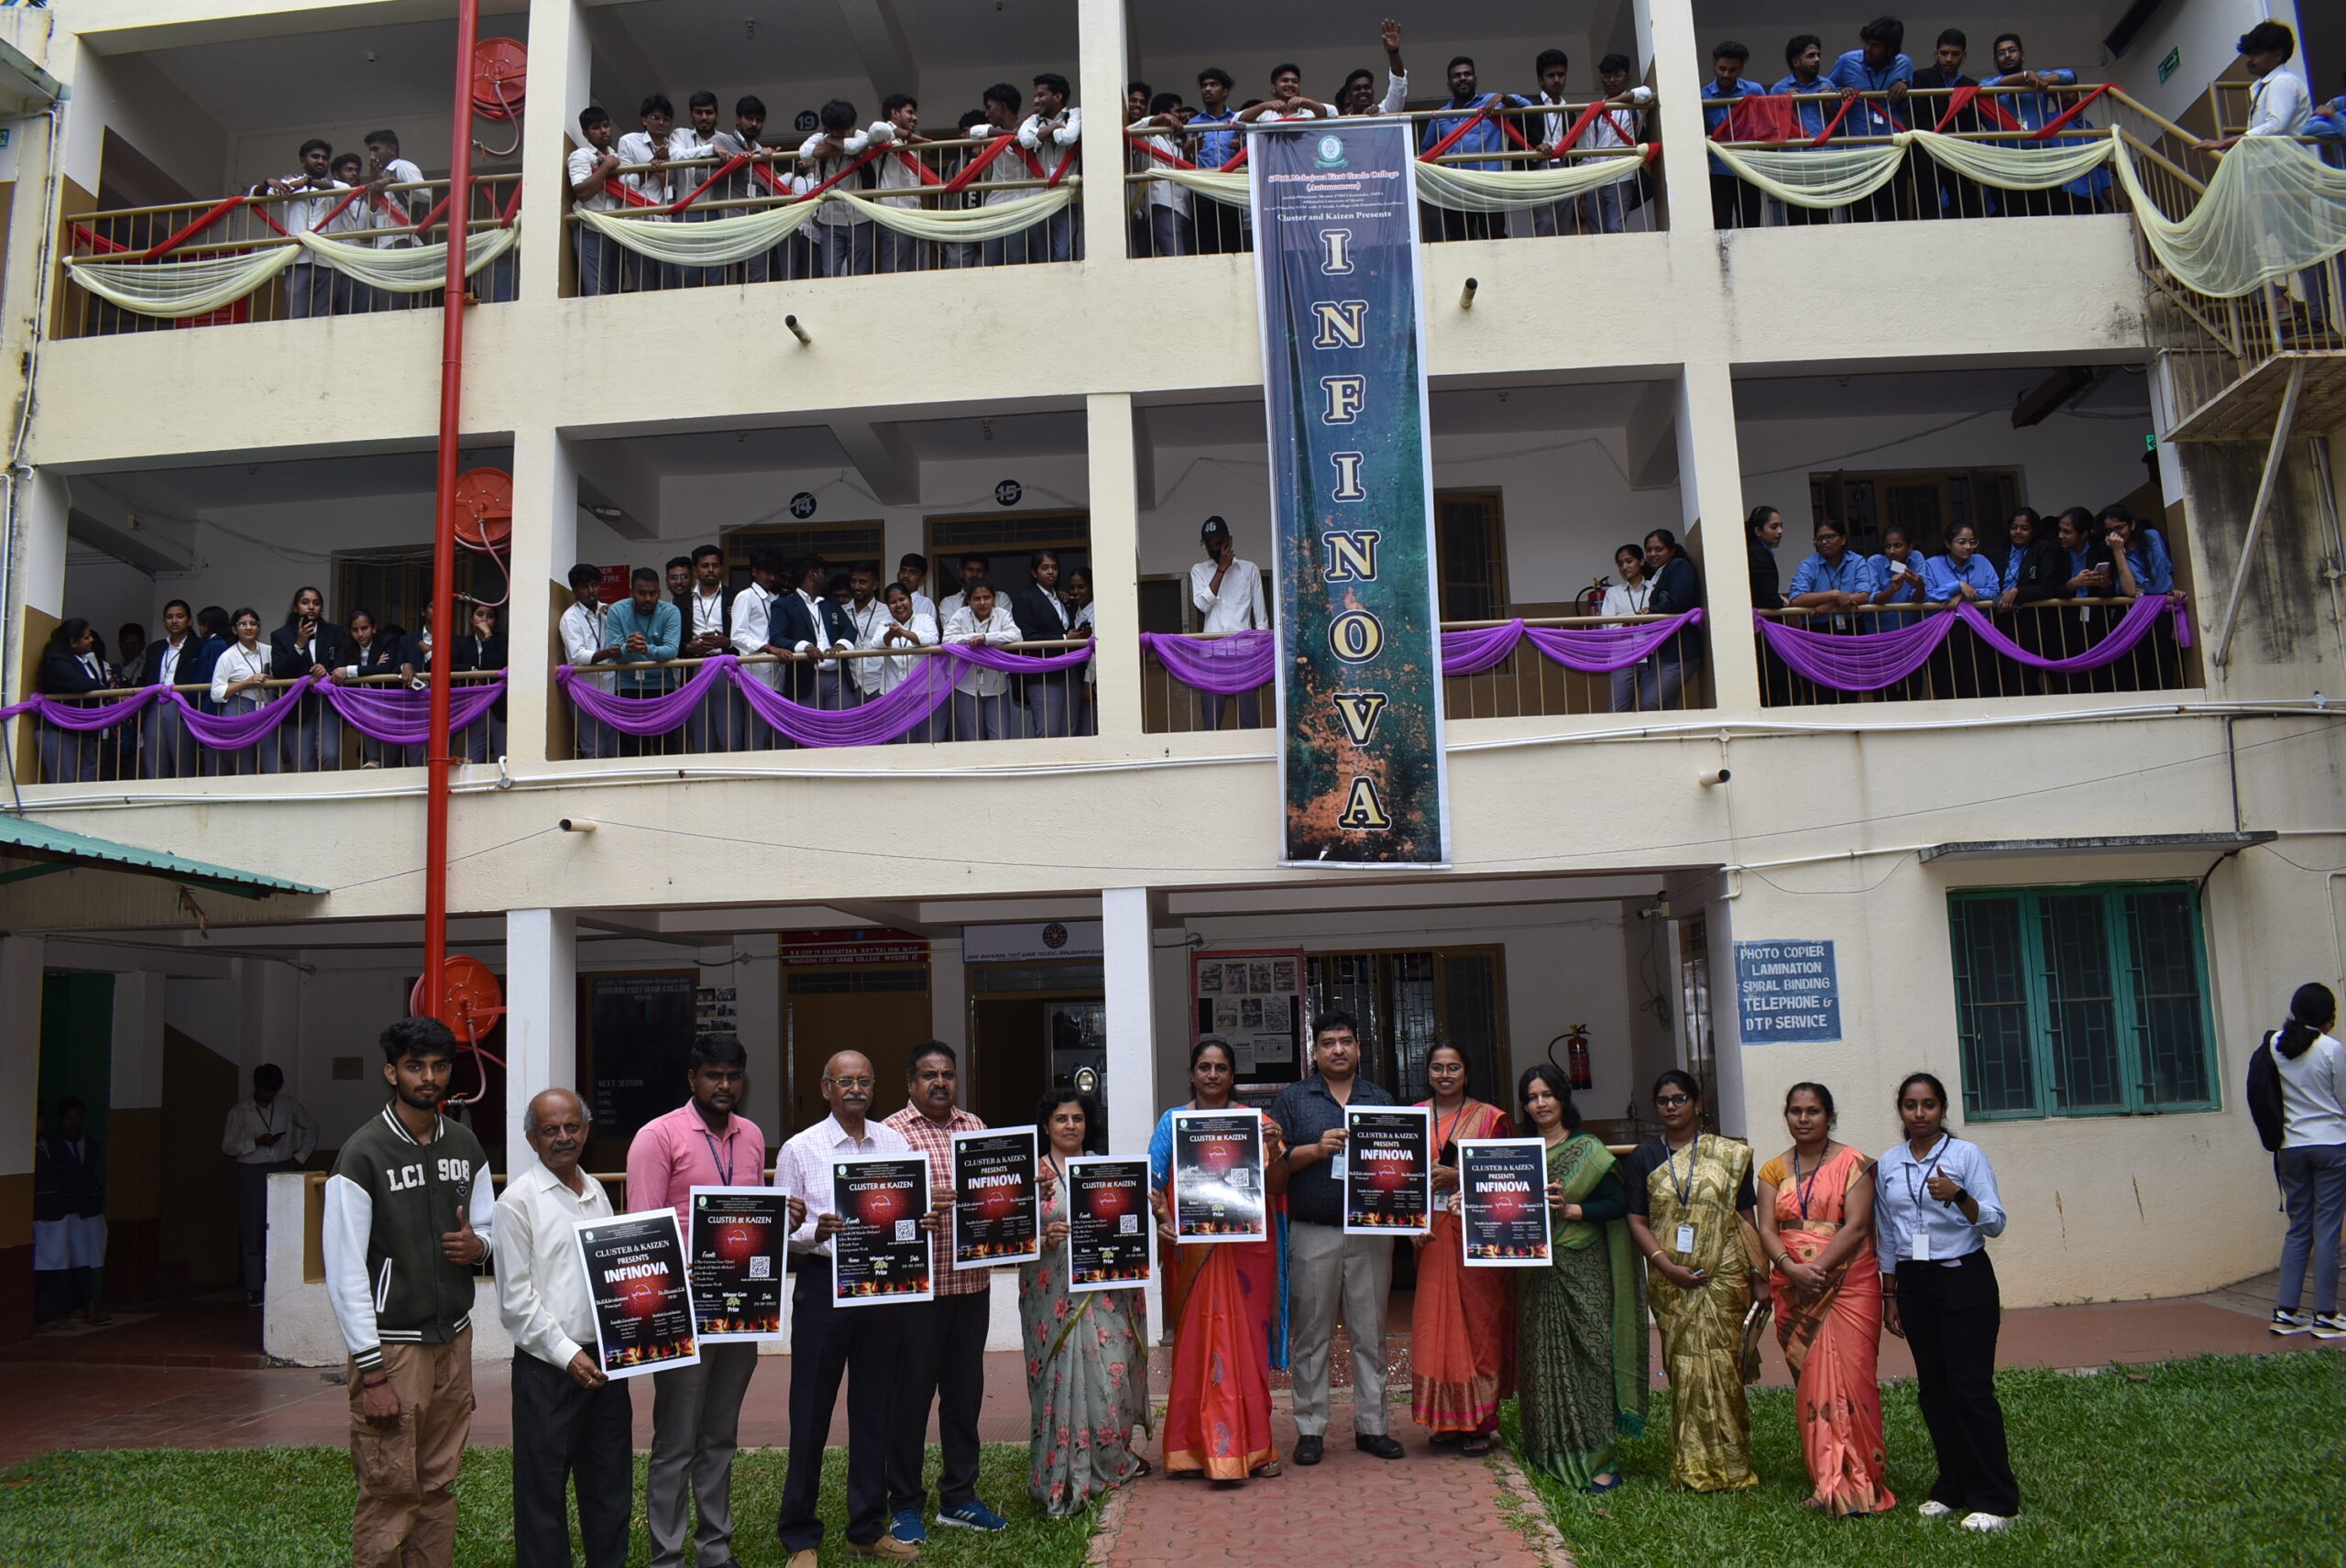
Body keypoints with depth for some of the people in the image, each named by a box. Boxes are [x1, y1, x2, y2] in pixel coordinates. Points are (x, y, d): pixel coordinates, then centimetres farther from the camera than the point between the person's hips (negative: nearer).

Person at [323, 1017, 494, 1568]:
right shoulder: (363, 1155, -11)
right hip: (392, 1346, -5)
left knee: (439, 1486, 11)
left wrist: (477, 1245, -6)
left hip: (454, 1341, 6)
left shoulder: (466, 1146, 8)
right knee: (390, 1492, -2)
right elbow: (345, 1271, -12)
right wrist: (371, 1372, -15)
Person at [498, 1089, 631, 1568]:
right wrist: (567, 1354, -13)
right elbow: (515, 1299, -9)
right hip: (548, 1367, -6)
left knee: (611, 1486, 12)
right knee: (543, 1491, 3)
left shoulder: (597, 1192, 12)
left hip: (604, 1361, 6)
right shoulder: (519, 1200, -6)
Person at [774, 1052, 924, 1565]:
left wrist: (926, 1226, -10)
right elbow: (783, 1231, -2)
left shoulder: (896, 1143, 9)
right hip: (823, 1285, -3)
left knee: (875, 1410, 11)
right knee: (810, 1412, 2)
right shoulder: (800, 1149, 0)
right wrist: (815, 1232, -21)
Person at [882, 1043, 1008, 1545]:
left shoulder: (975, 1127, 12)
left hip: (971, 1280, 5)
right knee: (911, 1394, 4)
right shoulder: (892, 1131, -5)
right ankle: (905, 1505, 17)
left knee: (965, 1390, 13)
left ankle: (959, 1498, 25)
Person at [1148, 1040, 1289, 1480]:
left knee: (1247, 1344, 3)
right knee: (1197, 1343, 0)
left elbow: (1276, 1188, 4)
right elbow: (1150, 1183, 1)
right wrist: (1160, 1218, -17)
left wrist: (1275, 1151, -14)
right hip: (1192, 1250, 0)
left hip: (1246, 1249, 1)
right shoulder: (1173, 1122, 8)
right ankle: (1201, 1448, 7)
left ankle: (1252, 1445, 11)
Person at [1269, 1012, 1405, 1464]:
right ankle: (1310, 1429, 11)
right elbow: (1273, 1162, 0)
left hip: (1372, 1231, 2)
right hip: (1313, 1233, -2)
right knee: (1312, 1334, 3)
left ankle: (1371, 1426, 15)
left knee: (1371, 1333, 6)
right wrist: (1317, 1148, -13)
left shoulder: (1381, 1100, 15)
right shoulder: (1293, 1099, 7)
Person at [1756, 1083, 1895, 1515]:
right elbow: (1767, 1230, 3)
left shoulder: (1852, 1163, 0)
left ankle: (1859, 1483, 0)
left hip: (1848, 1285, -4)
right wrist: (1792, 1269, -15)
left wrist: (1819, 1269, -18)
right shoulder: (1774, 1170, 11)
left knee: (1850, 1380, -8)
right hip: (1794, 1292, 4)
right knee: (1810, 1385, 5)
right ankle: (1828, 1483, 13)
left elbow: (1856, 1225, -10)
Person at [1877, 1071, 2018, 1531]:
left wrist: (1958, 1196, -28)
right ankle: (1953, 1488, 20)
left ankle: (1993, 1499, 2)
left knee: (1971, 1389, -6)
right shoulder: (1887, 1165, 7)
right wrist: (1890, 1295, 13)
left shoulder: (1966, 1155, -5)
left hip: (1964, 1278, -5)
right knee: (1932, 1390, 9)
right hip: (1914, 1283, 5)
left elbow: (1995, 1223, -10)